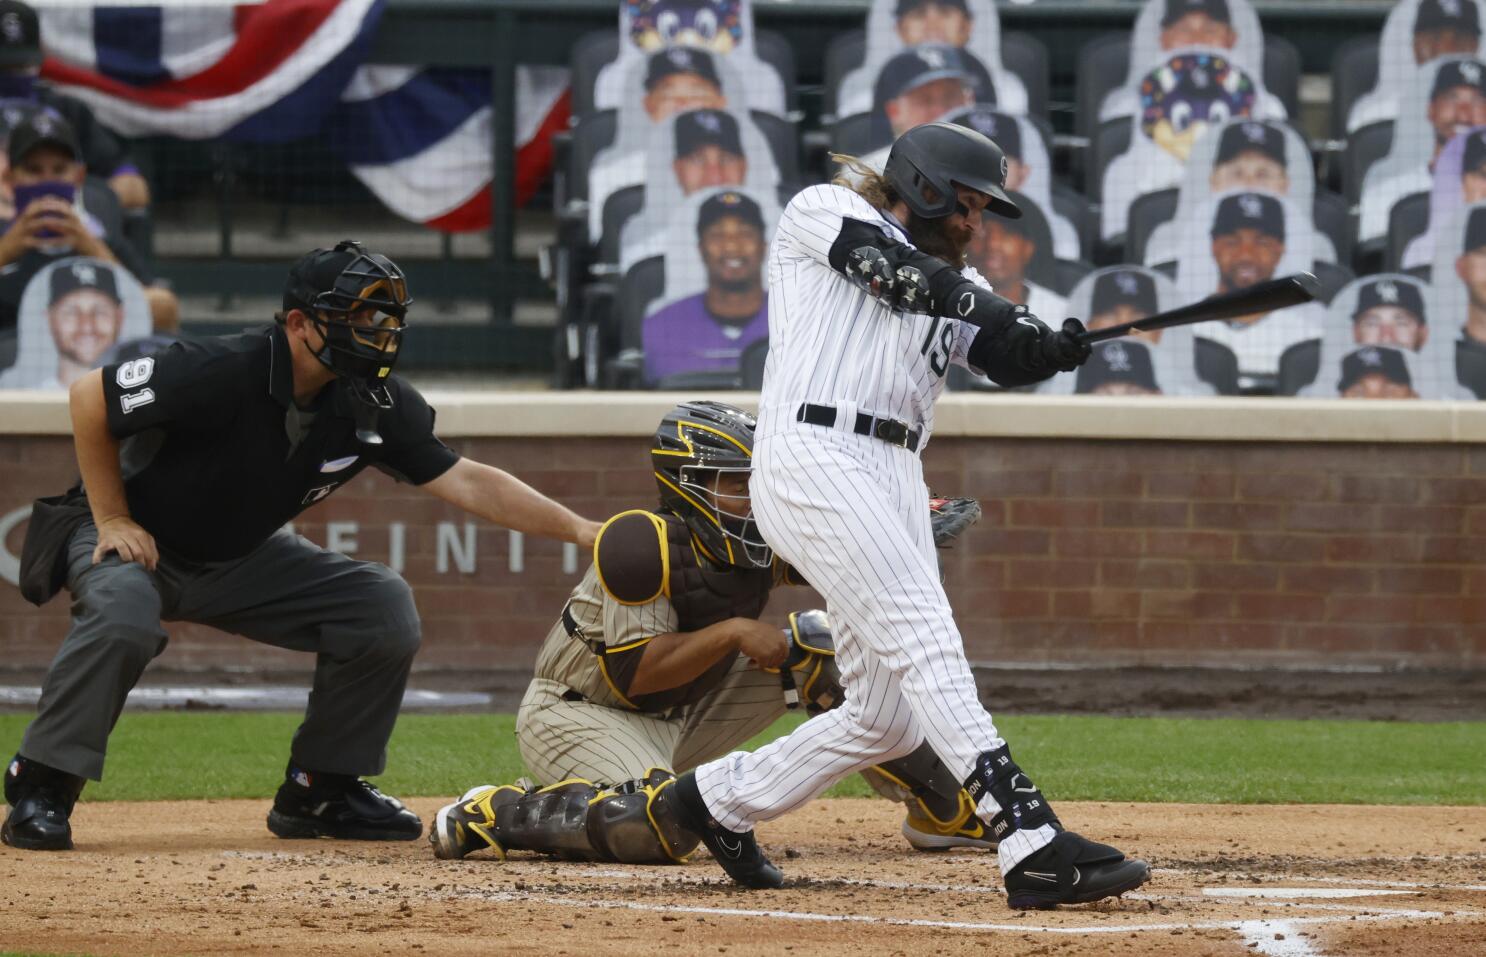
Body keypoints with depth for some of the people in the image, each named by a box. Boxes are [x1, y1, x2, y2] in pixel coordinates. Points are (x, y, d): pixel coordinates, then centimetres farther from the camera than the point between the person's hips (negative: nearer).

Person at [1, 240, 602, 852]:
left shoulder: (374, 405, -13)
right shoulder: (222, 373, -31)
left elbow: (465, 482, -11)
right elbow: (90, 398, -21)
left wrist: (579, 529, -20)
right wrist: (112, 520, -17)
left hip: (238, 560, 6)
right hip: (139, 542, -6)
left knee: (384, 606, -9)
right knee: (122, 614, -39)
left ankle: (319, 791, 4)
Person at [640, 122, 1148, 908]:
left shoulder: (953, 282, 24)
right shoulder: (820, 213, 7)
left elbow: (1004, 354, 6)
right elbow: (895, 267, -12)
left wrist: (1052, 350, -15)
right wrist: (980, 304, -21)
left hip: (894, 480, 8)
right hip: (814, 458, -8)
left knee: (890, 718, 7)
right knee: (928, 645, -21)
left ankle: (719, 799, 27)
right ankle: (1031, 843, -31)